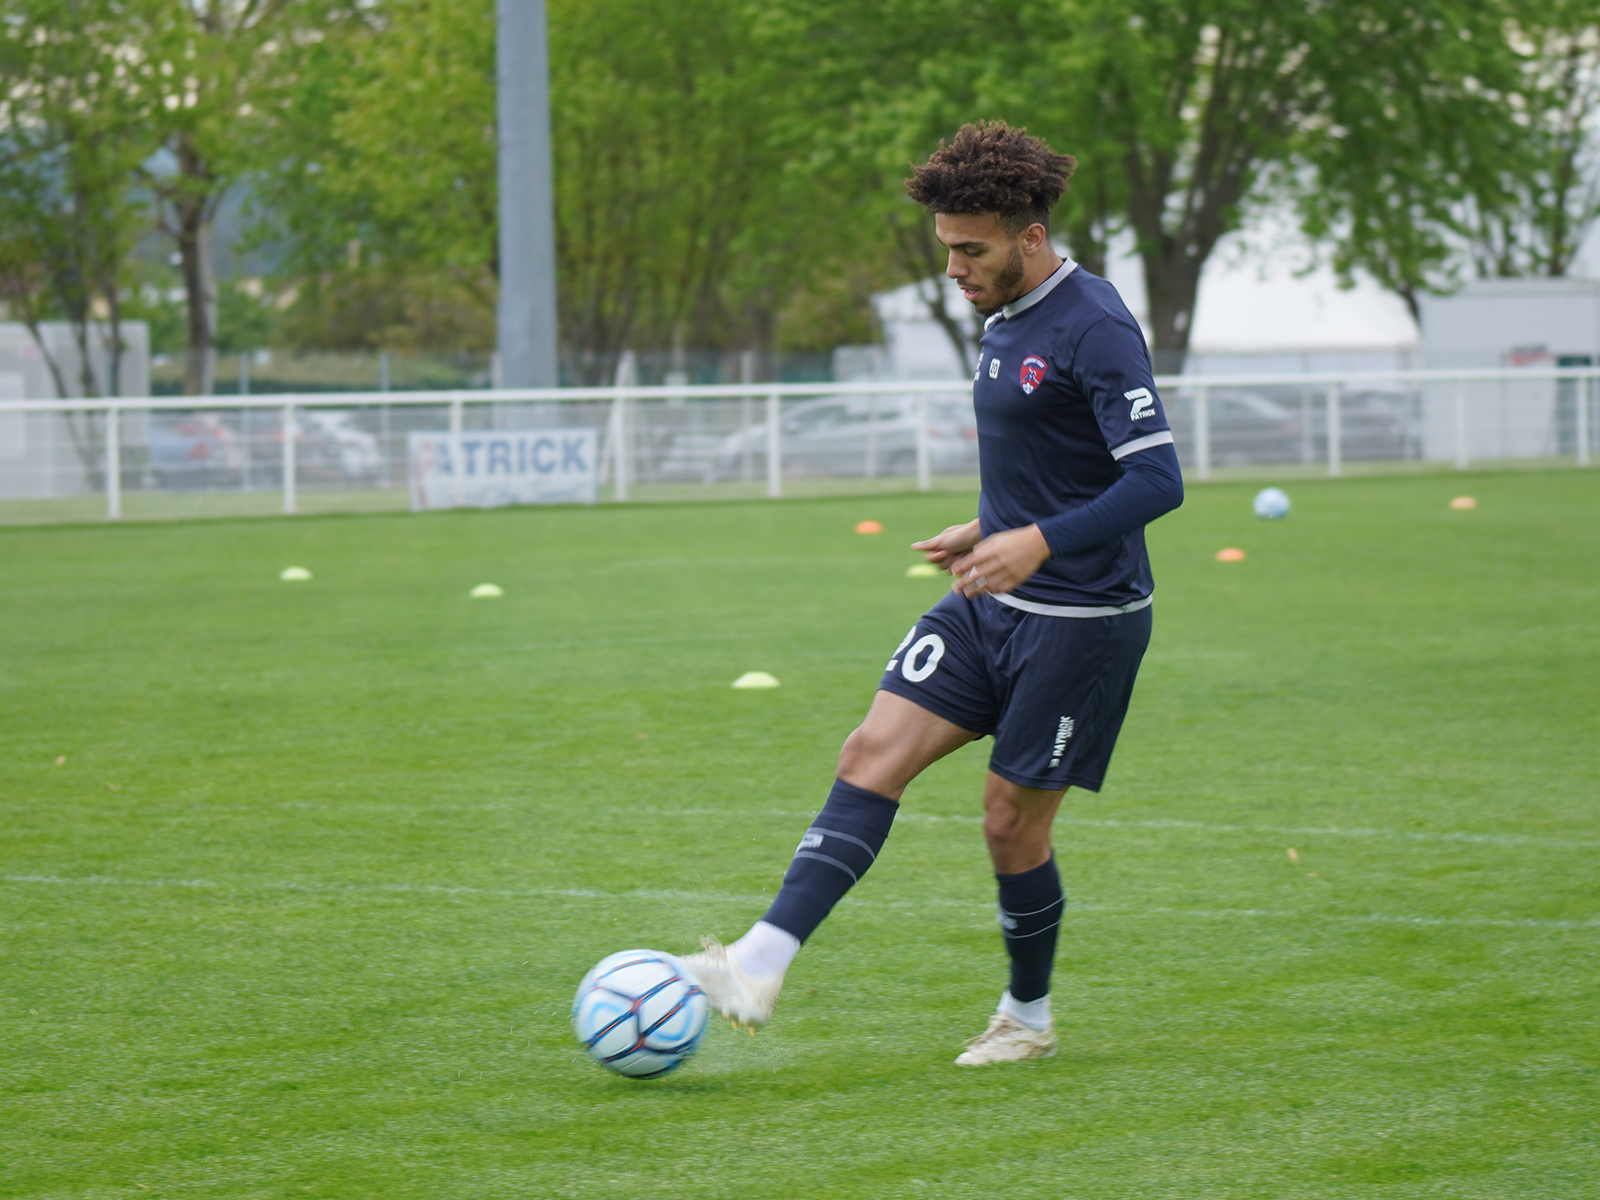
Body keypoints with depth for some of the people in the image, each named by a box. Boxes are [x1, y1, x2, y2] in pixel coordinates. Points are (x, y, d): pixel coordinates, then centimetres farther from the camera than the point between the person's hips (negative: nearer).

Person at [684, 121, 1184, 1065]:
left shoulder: (1093, 327, -18)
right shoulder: (1004, 318, 11)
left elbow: (1157, 480, -25)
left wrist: (1039, 543, -32)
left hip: (1081, 619, -8)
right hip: (993, 603, 8)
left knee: (1012, 824, 0)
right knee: (874, 753, -5)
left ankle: (1028, 1018, 23)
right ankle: (761, 968, -13)